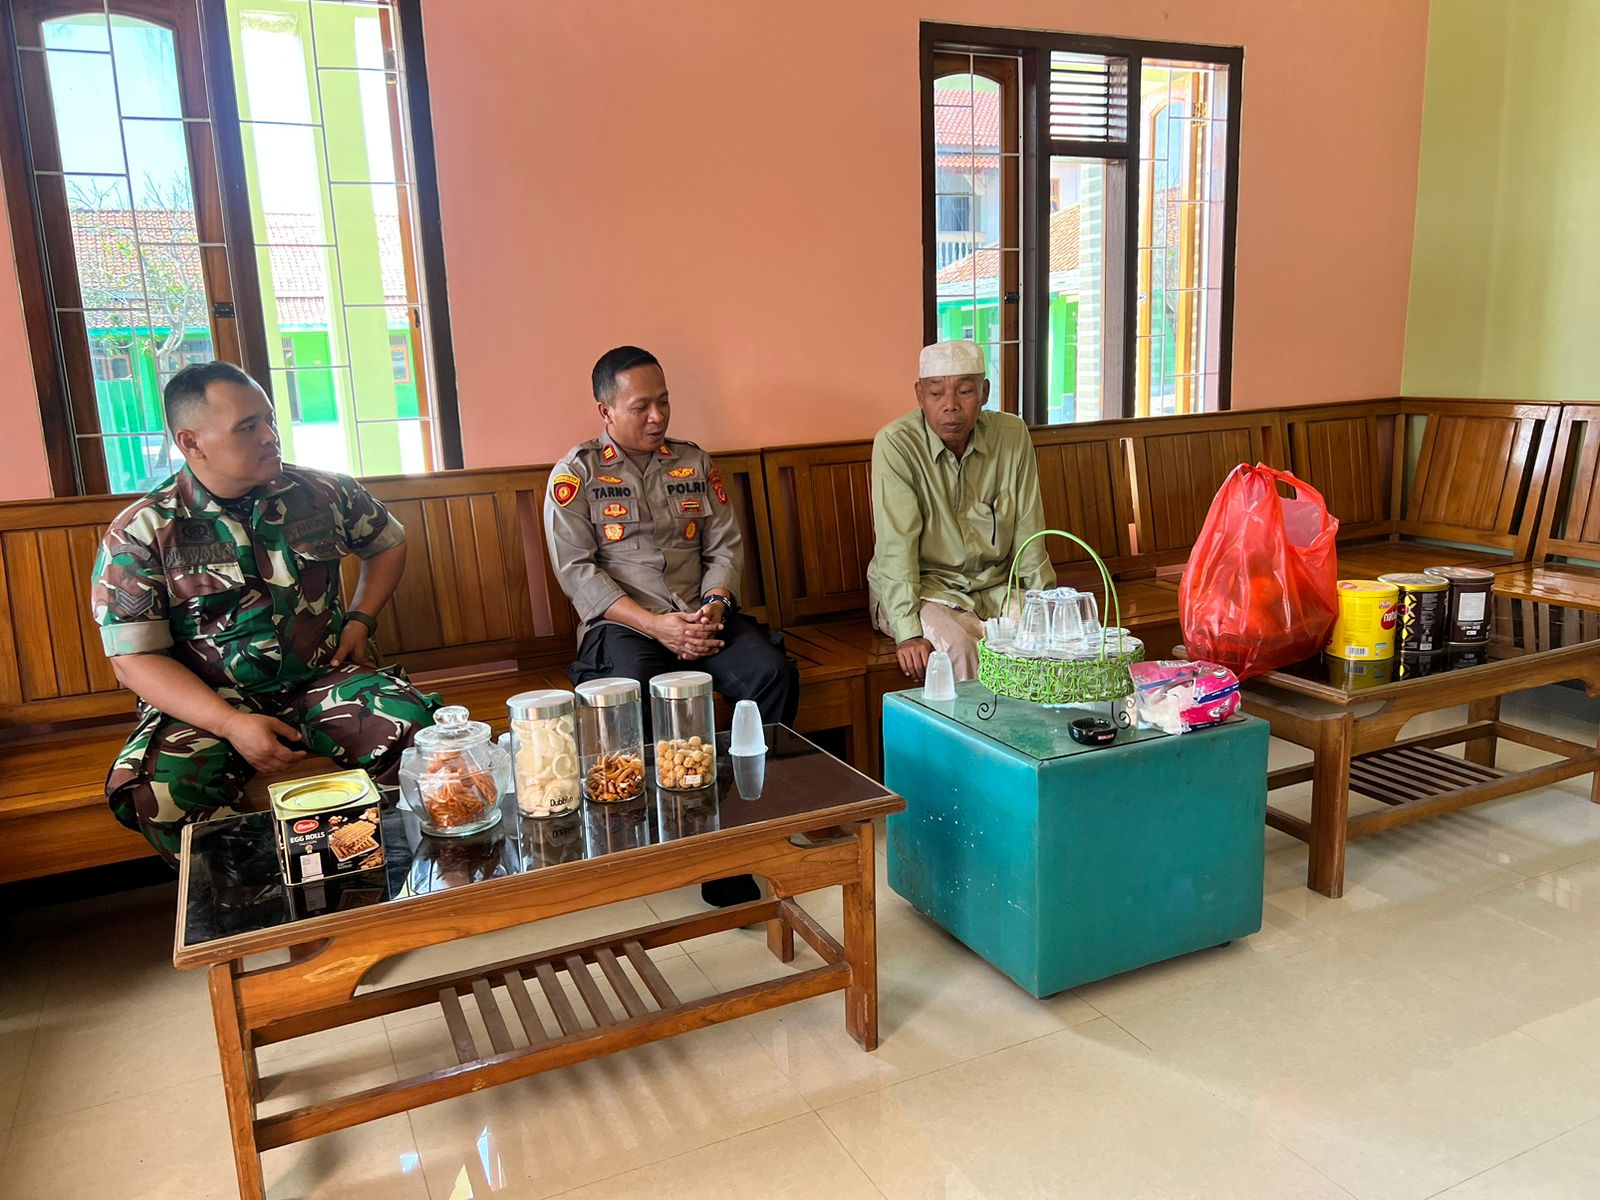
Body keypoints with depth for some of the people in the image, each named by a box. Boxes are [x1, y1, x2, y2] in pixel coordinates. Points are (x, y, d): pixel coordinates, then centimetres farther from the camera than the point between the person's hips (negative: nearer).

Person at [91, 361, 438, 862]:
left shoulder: (322, 493, 3)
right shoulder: (140, 534, -5)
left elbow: (388, 541, 23)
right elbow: (136, 661, -9)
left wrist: (361, 619, 6)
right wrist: (232, 724, -23)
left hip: (323, 683, 2)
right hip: (206, 703, -2)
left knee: (417, 729, -28)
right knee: (156, 792, -33)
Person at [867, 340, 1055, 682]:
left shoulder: (1013, 435, -2)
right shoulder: (895, 443, -14)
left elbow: (1028, 536, 1)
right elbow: (897, 546, -20)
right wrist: (908, 633, -27)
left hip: (994, 586, 4)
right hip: (923, 588, -4)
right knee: (961, 646, -32)